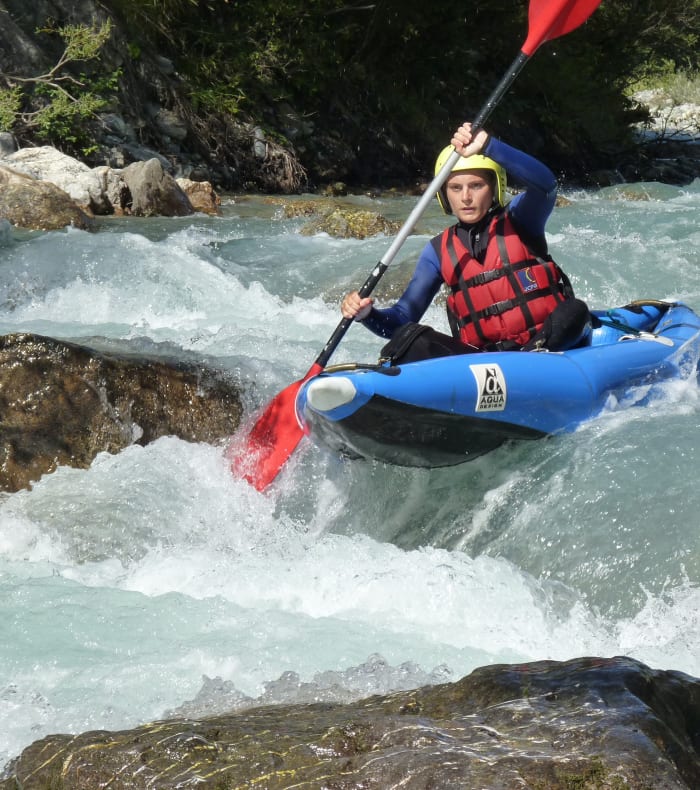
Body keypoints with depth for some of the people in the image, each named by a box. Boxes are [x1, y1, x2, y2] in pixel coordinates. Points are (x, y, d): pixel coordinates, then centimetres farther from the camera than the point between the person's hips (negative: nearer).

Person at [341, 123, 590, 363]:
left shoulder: (519, 218, 5)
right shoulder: (439, 251, 12)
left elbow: (545, 184, -18)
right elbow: (403, 318, 9)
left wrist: (487, 146, -29)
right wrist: (367, 315, -13)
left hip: (547, 347, -2)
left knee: (573, 312, -31)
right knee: (409, 338, -23)